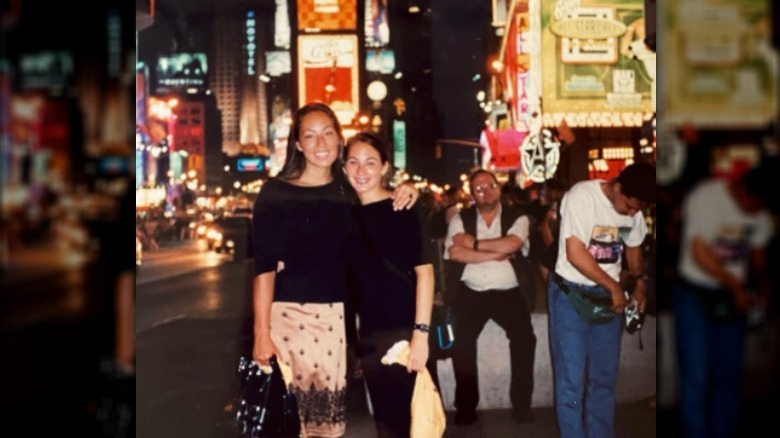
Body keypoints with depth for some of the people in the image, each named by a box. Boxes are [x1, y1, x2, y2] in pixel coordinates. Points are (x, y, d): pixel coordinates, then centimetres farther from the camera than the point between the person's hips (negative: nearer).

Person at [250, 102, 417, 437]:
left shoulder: (349, 191, 9)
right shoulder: (275, 193, -4)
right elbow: (264, 266, -7)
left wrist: (404, 195, 3)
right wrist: (261, 332, -14)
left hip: (336, 315, 4)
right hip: (289, 314, -4)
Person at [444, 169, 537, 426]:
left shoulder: (517, 218, 1)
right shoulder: (461, 219, 4)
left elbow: (512, 244, -19)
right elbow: (455, 253, -12)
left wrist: (474, 243, -13)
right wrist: (495, 254, -14)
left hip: (508, 293, 0)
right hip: (471, 293, 1)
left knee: (525, 339, -16)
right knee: (461, 342, -14)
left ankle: (521, 405, 1)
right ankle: (466, 407, 3)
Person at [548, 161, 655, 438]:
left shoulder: (634, 208, 1)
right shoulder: (581, 196, -18)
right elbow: (575, 254, -21)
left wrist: (639, 284, 11)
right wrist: (614, 286, -14)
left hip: (609, 297, 5)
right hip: (572, 294, -5)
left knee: (605, 378, 10)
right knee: (571, 379, -4)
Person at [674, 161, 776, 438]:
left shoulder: (760, 211, 2)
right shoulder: (705, 198, -17)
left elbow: (758, 250, 12)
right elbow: (699, 253, -18)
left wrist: (762, 280, -7)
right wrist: (736, 284, -19)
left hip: (732, 299, 6)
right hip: (695, 294, -5)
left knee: (728, 376, 10)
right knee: (696, 378, -3)